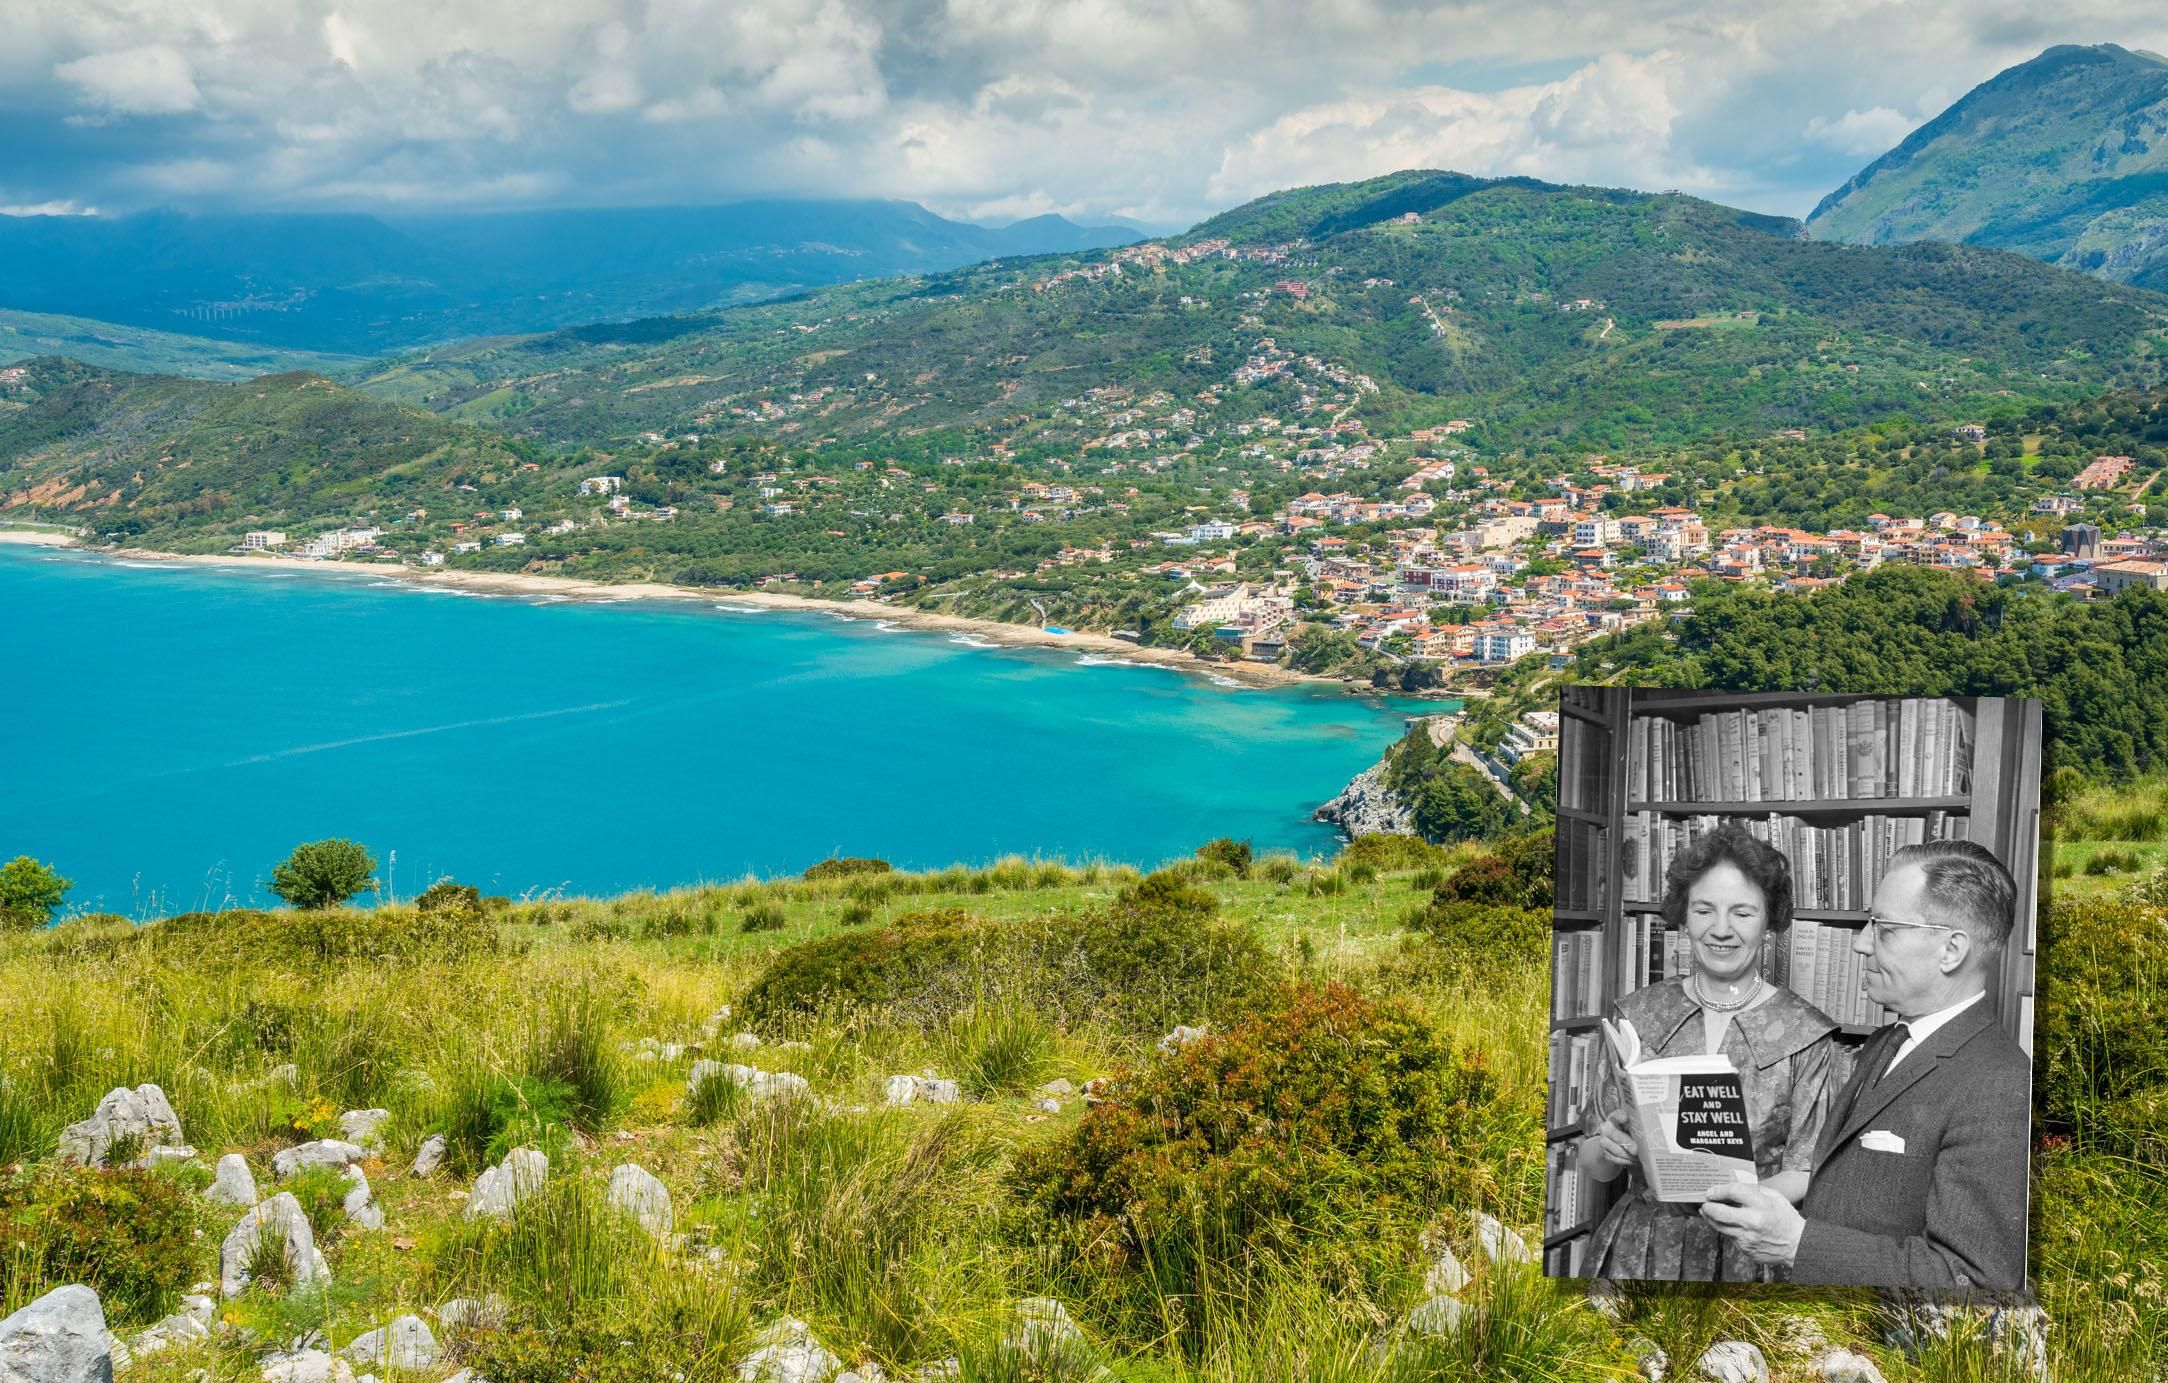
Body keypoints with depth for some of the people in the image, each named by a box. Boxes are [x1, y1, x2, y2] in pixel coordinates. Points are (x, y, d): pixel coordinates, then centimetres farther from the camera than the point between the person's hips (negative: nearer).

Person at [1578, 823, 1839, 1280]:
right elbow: (1594, 1165, 4)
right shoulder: (1637, 1015, -1)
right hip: (1636, 1250, 2)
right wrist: (1609, 1147, -19)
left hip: (1749, 1255, -2)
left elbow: (1805, 1175, -6)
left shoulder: (1807, 1035, -7)